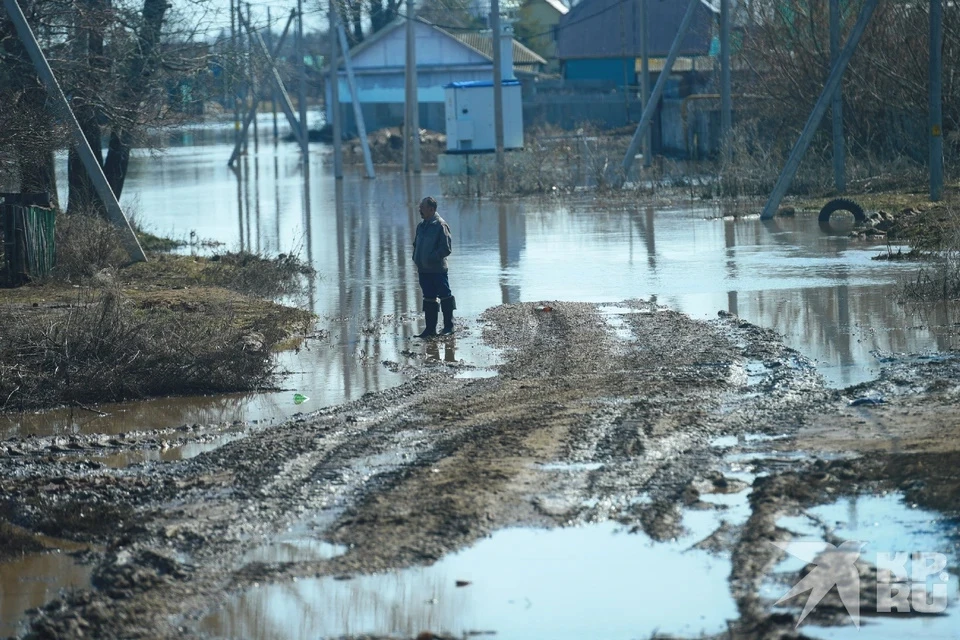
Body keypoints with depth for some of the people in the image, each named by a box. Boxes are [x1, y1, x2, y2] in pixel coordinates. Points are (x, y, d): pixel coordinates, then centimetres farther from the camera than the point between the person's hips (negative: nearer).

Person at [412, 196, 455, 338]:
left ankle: (449, 326, 7)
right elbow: (416, 245, 25)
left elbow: (446, 248, -15)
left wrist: (432, 258, -19)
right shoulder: (421, 226, 14)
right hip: (424, 270, 8)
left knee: (444, 296, 0)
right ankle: (430, 328, 14)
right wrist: (416, 259, 9)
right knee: (429, 298, 10)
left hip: (437, 269, -8)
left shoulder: (440, 225, -10)